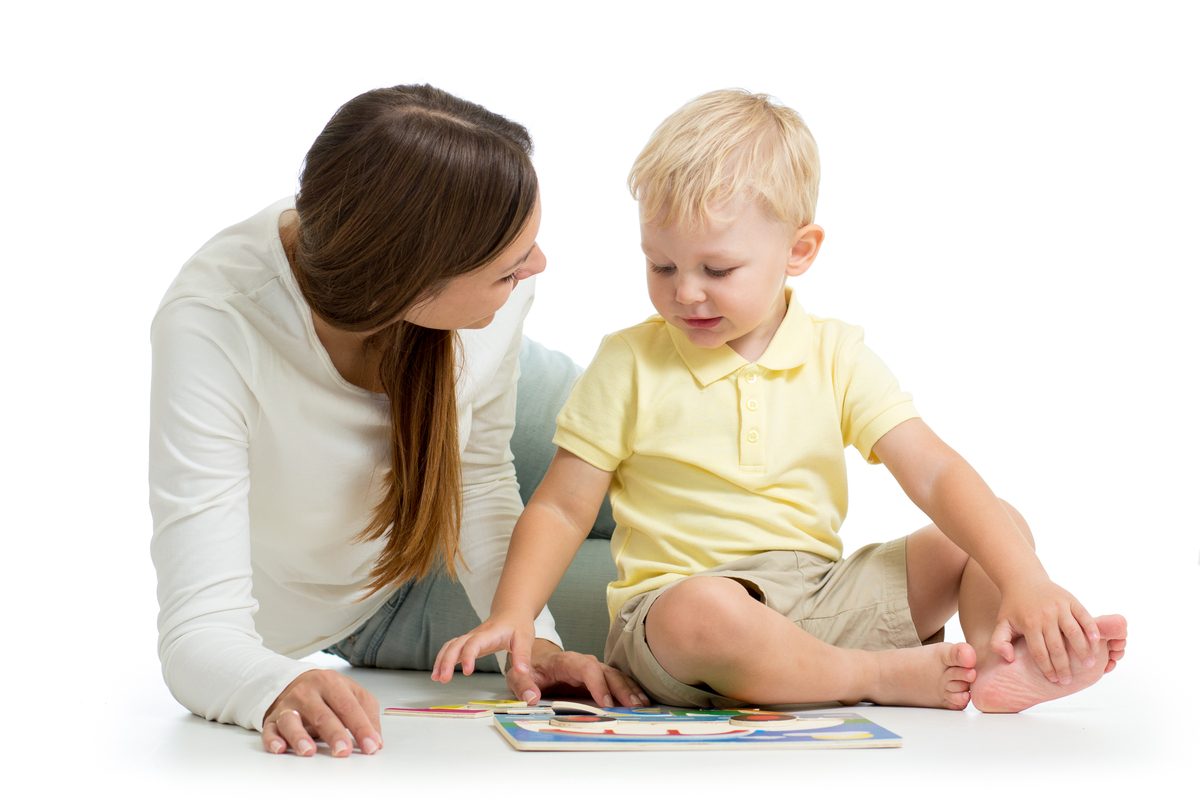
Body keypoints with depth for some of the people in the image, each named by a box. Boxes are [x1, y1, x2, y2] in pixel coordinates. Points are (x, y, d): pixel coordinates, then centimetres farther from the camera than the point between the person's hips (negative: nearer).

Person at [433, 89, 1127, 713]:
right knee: (704, 612, -39)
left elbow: (936, 475, -5)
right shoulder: (630, 364, -1)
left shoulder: (834, 355, 4)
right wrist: (511, 616, -17)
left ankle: (997, 667, -30)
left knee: (996, 531, -4)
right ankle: (894, 676, -23)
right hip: (673, 602, -3)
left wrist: (1025, 580, -19)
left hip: (823, 595, 4)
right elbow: (561, 508, 1)